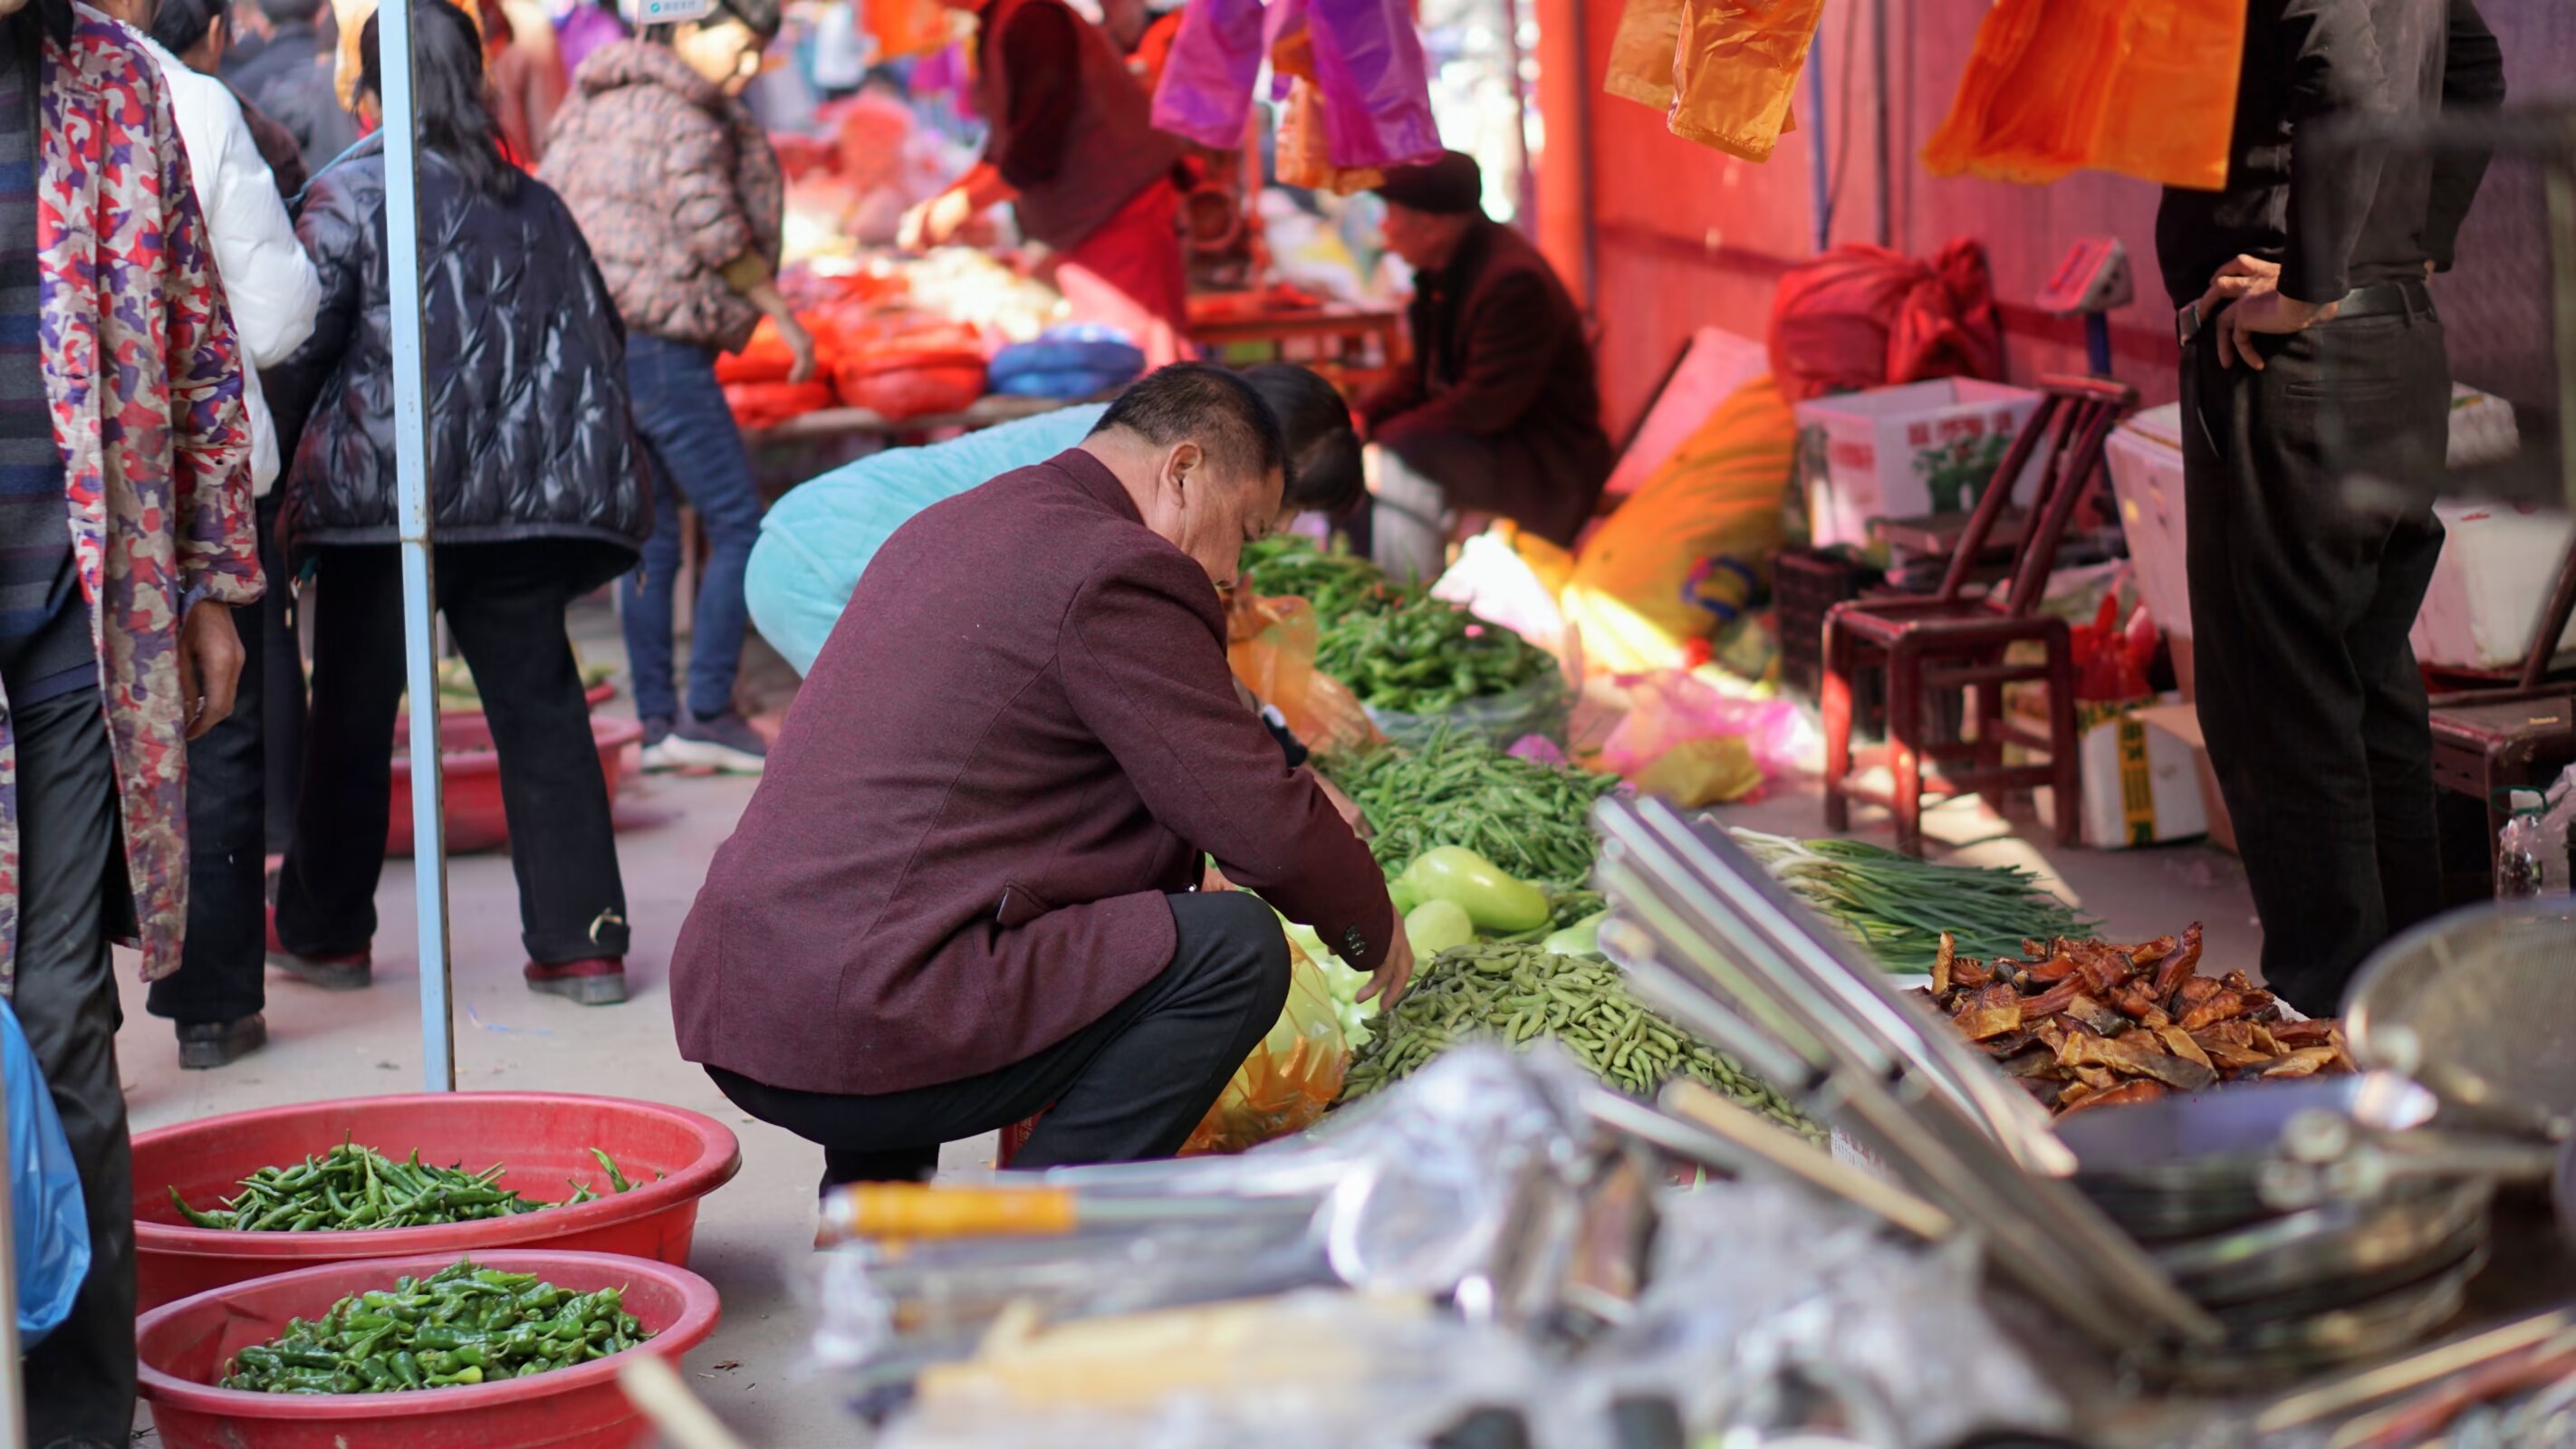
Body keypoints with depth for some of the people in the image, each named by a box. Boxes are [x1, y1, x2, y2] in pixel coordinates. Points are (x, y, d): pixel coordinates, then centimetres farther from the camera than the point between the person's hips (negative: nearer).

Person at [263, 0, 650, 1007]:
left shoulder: (349, 194, -2)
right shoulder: (536, 205, 14)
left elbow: (299, 345, -6)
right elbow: (600, 344, 16)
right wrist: (589, 483, 21)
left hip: (385, 490, -4)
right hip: (531, 495, 4)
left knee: (353, 716, 9)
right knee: (539, 710, 5)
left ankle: (325, 932, 20)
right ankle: (581, 942, 2)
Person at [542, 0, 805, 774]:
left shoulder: (594, 103, 14)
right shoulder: (684, 119, -12)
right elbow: (714, 232, -17)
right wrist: (785, 316, -6)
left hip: (586, 335, 9)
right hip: (658, 347, -9)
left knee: (648, 536, 13)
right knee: (739, 527, -2)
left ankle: (656, 723, 13)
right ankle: (708, 712, -6)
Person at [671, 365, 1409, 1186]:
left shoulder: (947, 527, 21)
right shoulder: (1114, 572, -9)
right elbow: (1263, 825, -7)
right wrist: (1373, 930, 12)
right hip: (868, 1038, -10)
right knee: (1236, 945, -8)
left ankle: (869, 1192, 26)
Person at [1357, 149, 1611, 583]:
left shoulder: (1514, 280, -25)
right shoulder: (1441, 273, 6)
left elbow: (1486, 406, -28)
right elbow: (1424, 378, 15)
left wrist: (1382, 437, -25)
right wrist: (1361, 419, -3)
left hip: (1547, 462, -10)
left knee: (1398, 464, -31)